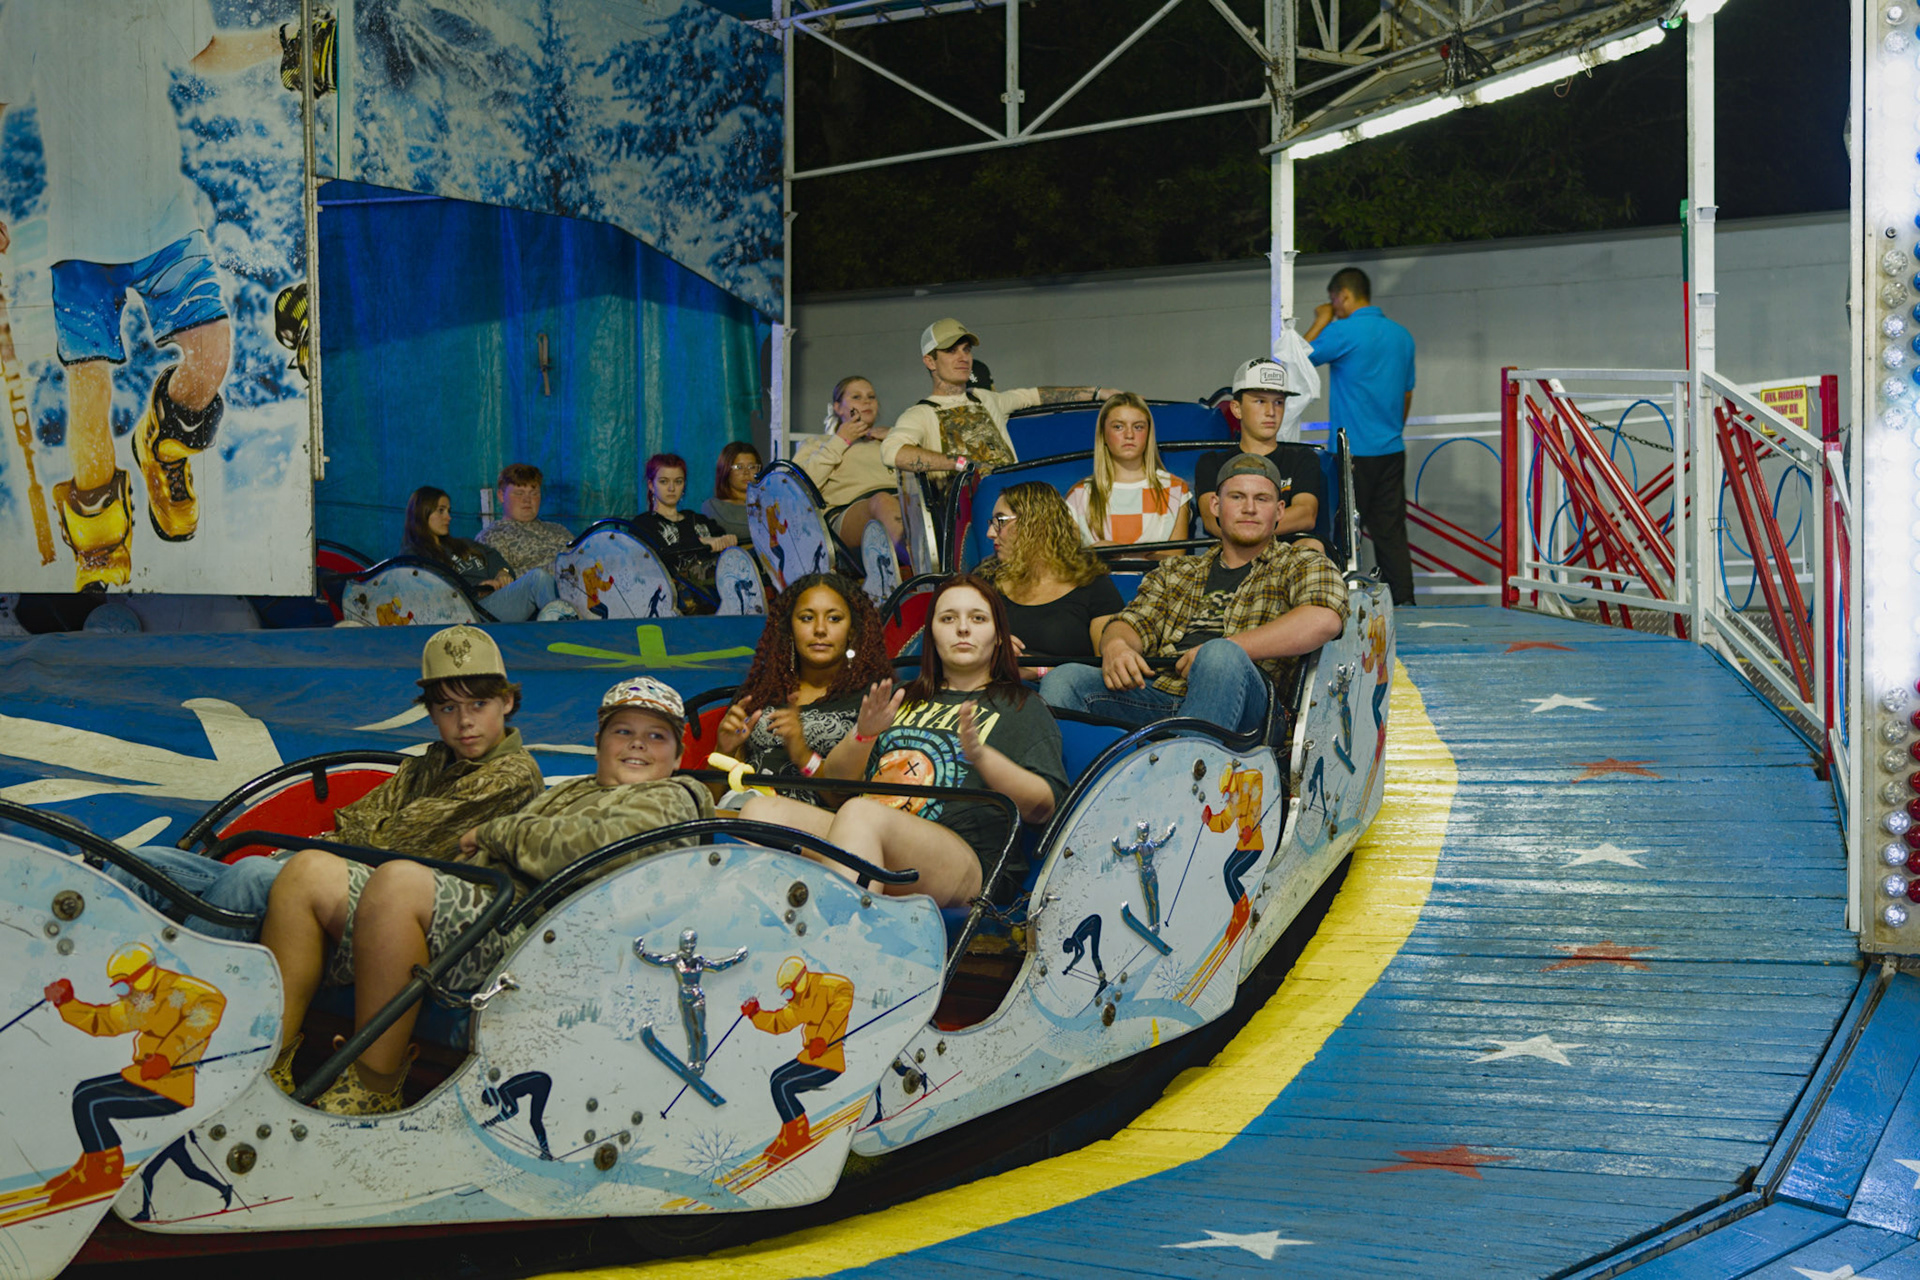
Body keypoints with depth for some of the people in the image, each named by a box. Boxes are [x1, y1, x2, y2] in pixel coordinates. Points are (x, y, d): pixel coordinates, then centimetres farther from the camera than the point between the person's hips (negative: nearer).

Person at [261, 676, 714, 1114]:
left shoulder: (670, 800, 13)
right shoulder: (571, 791, 37)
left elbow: (597, 848, -9)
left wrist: (494, 831, 1)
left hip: (519, 929, -8)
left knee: (397, 882, -34)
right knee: (310, 872, -9)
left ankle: (374, 1092, -29)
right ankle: (268, 1072, -16)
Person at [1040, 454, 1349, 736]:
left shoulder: (1301, 565, 16)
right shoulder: (1176, 572, 32)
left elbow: (1324, 620, -6)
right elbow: (1134, 622, 19)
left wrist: (1222, 651, -12)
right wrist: (1115, 646, -9)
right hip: (1159, 689, 4)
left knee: (1219, 657, -37)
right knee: (1065, 679, -20)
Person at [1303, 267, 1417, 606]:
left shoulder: (1343, 332, -12)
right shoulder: (1402, 335, 12)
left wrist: (1321, 321, 8)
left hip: (1353, 451, -7)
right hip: (1392, 450, 7)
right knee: (1391, 533, 7)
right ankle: (1402, 602, 6)